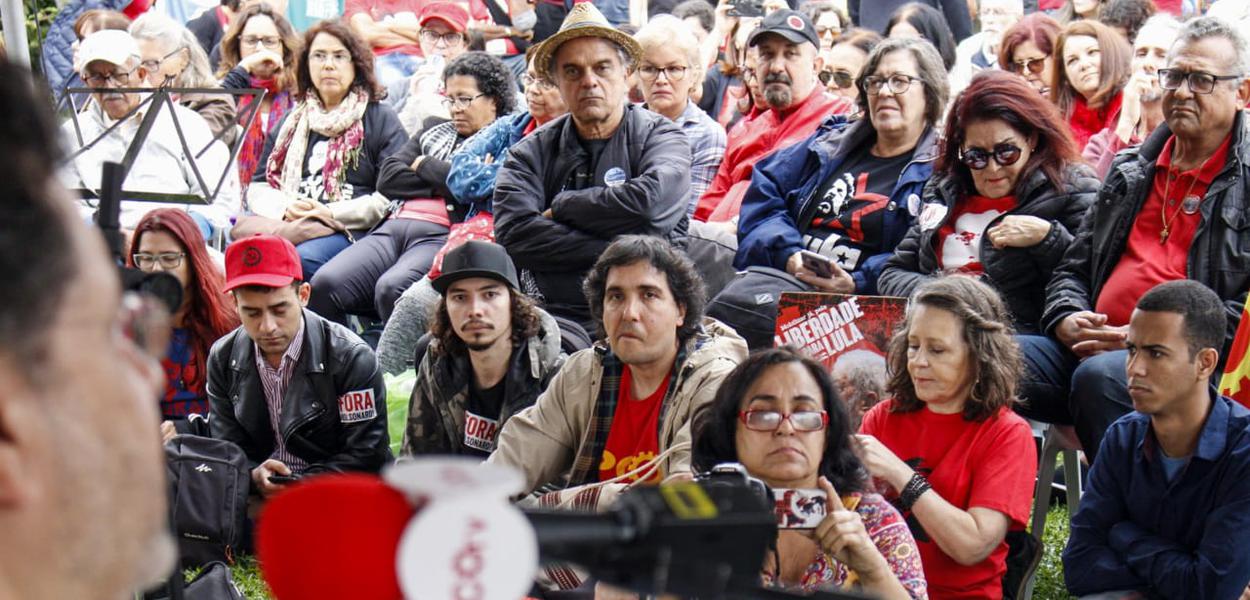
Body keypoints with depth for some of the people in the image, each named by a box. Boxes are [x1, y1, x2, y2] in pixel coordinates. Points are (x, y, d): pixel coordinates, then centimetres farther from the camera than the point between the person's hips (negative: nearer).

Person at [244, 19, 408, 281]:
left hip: (351, 230, -3)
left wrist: (333, 214, -11)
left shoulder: (381, 119, 13)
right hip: (285, 225, 3)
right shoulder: (292, 121, 27)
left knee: (302, 258, -38)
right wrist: (284, 208, -1)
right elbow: (258, 187, 23)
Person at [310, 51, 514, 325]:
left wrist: (424, 165, 8)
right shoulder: (434, 134, 30)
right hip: (393, 227, 6)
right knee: (324, 284, -20)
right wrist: (441, 184, 4)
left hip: (442, 234, -6)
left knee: (391, 288, -36)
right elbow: (387, 178, 16)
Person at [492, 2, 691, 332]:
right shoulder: (531, 153, 13)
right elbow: (513, 235, -4)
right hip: (554, 318, 2)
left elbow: (652, 201, -15)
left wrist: (560, 208, -1)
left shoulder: (659, 136, 7)